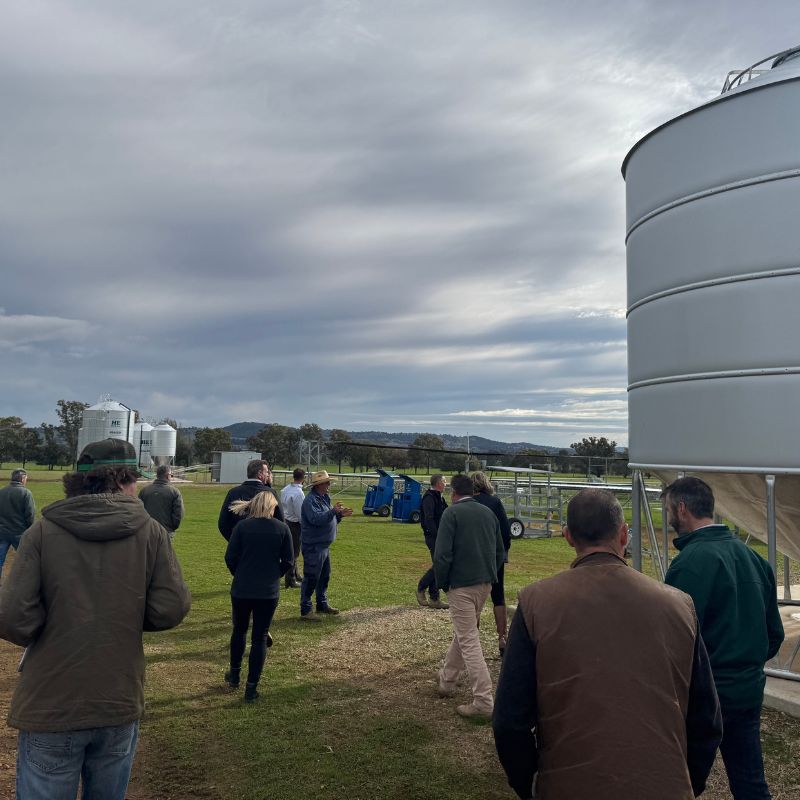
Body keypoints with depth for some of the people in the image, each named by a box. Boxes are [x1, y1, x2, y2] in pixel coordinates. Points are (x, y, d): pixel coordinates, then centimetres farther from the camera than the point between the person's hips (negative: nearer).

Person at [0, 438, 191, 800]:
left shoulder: (43, 531, -9)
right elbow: (171, 609, -9)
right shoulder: (151, 531, -6)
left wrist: (46, 637, 7)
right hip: (121, 704, 2)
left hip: (50, 707, -1)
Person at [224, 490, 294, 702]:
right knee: (260, 637, 9)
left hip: (241, 589, 1)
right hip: (269, 592, -1)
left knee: (239, 630, 22)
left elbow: (230, 557, -5)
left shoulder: (241, 526, -5)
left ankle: (234, 675, 36)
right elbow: (288, 561, -2)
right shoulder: (282, 528, -4)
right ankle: (251, 688, 11)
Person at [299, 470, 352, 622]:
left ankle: (322, 605, 32)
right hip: (313, 546, -10)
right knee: (311, 578, -4)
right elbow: (316, 519, -29)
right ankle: (305, 610, 3)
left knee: (324, 576, 19)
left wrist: (340, 515, 7)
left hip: (324, 545, 10)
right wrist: (333, 511, -34)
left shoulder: (324, 498, 14)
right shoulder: (311, 500, -17)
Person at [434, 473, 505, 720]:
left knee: (469, 641, -3)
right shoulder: (488, 512, 9)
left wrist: (441, 583, -2)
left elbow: (442, 554, -16)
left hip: (461, 585, -7)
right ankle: (447, 681, 37)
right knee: (463, 632, 22)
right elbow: (500, 550, 13)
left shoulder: (452, 513, -10)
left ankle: (484, 702, -6)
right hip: (486, 583, 7)